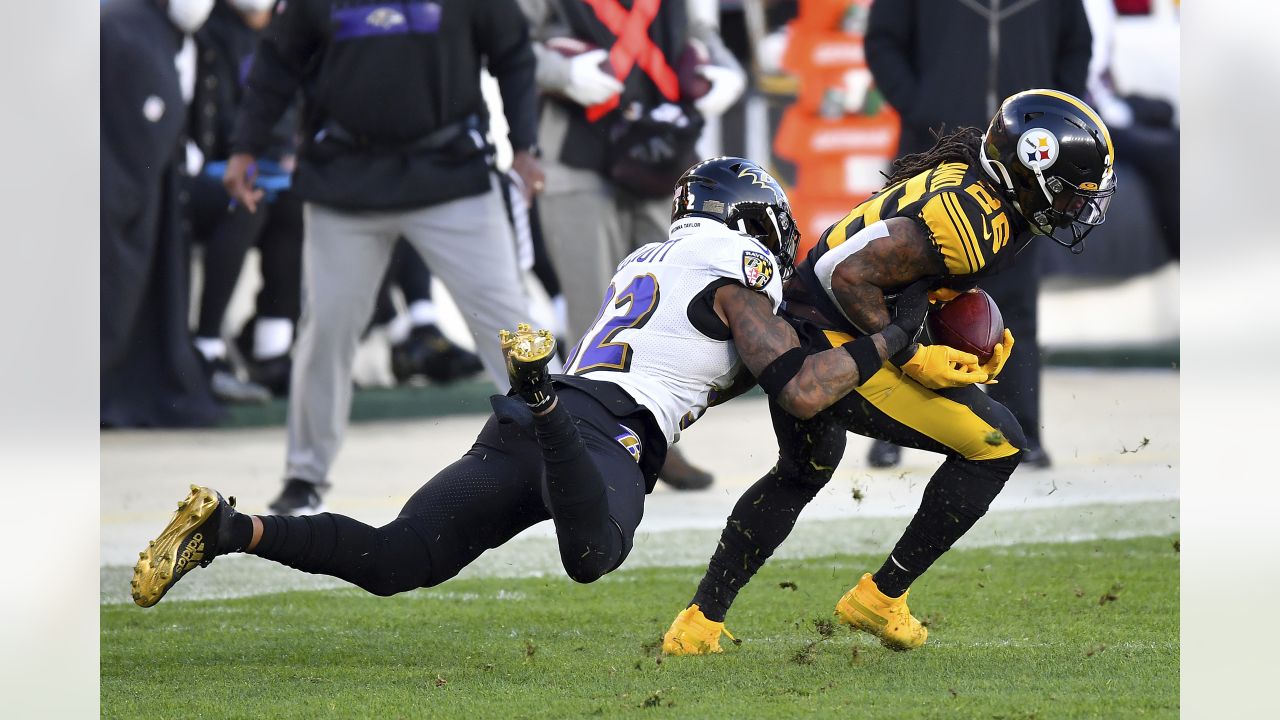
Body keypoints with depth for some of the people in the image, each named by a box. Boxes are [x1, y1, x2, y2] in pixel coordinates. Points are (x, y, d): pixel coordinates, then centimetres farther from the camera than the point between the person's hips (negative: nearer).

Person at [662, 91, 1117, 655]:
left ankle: (698, 623, 40)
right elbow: (850, 273, -25)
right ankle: (881, 597, 3)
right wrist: (913, 359, -18)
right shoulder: (977, 220, -21)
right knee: (997, 444, -7)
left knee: (801, 475, 34)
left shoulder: (968, 179, 10)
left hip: (795, 332, 11)